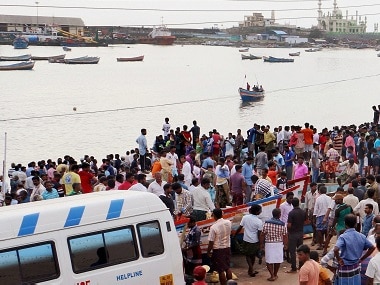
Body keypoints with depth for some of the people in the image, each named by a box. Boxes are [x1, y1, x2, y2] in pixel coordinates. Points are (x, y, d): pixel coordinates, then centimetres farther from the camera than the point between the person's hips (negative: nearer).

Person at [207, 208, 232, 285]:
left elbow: (211, 242, -18)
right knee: (227, 268, 20)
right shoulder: (228, 223, -6)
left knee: (221, 270, 4)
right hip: (227, 248, 6)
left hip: (218, 250, -6)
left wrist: (208, 252, -1)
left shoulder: (213, 227, -23)